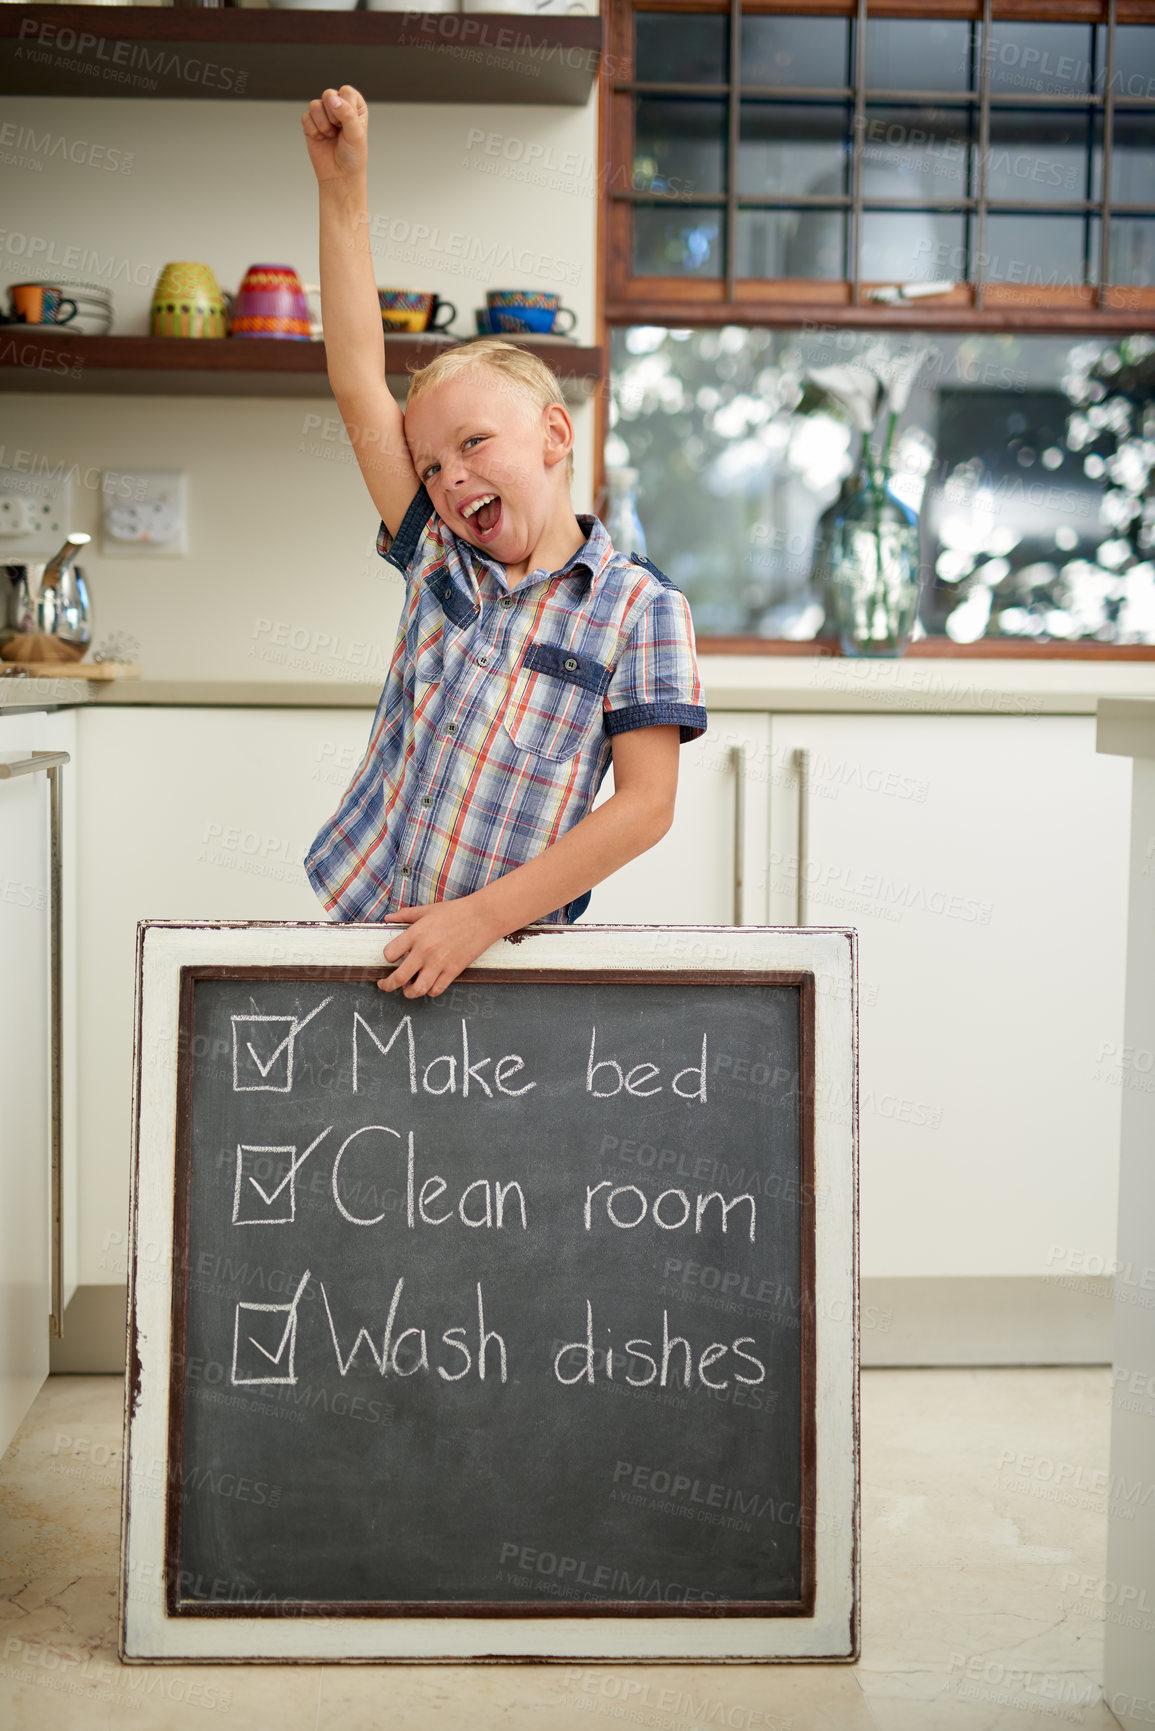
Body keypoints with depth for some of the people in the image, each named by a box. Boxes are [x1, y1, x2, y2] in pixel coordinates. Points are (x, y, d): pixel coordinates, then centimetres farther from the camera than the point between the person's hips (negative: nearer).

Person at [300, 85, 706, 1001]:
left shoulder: (640, 607, -6)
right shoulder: (440, 560, 8)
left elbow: (646, 804, -11)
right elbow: (360, 391, 4)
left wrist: (486, 916, -18)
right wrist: (343, 189, 1)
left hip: (502, 952, -4)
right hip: (355, 927, 4)